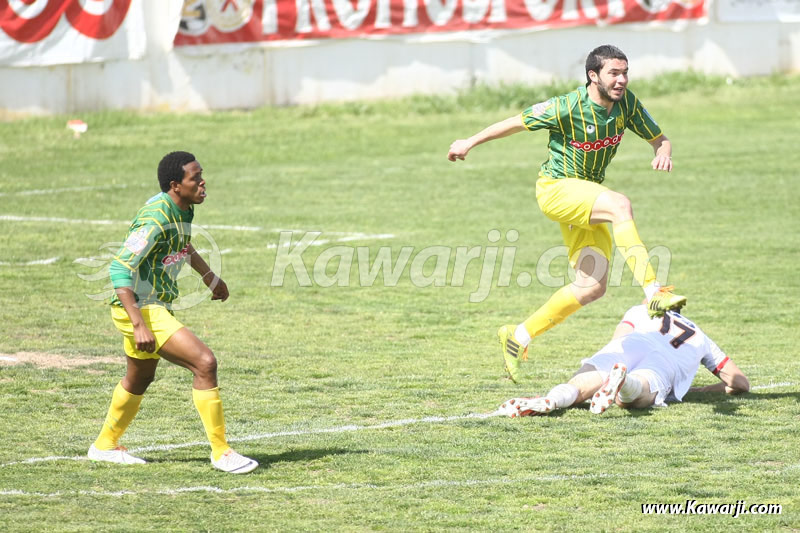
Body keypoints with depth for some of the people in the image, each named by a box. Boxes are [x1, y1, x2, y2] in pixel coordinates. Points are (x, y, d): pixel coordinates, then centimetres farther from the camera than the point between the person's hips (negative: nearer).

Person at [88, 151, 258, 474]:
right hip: (141, 309, -10)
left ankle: (105, 445, 45)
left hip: (155, 305, 10)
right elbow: (120, 269, -30)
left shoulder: (183, 208, 2)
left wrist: (207, 274, 36)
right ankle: (220, 452, -11)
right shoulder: (156, 219, -26)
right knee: (205, 363, -18)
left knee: (140, 378, 26)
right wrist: (139, 325, -35)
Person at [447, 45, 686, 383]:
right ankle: (653, 292, -43)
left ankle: (519, 337, 14)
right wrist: (470, 142, 2)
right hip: (555, 189, -7)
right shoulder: (568, 108, -20)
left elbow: (659, 139, 4)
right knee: (621, 205, -34)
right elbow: (517, 122, -7)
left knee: (592, 287, -1)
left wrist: (663, 154, -21)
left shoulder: (627, 103, -5)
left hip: (588, 196, 7)